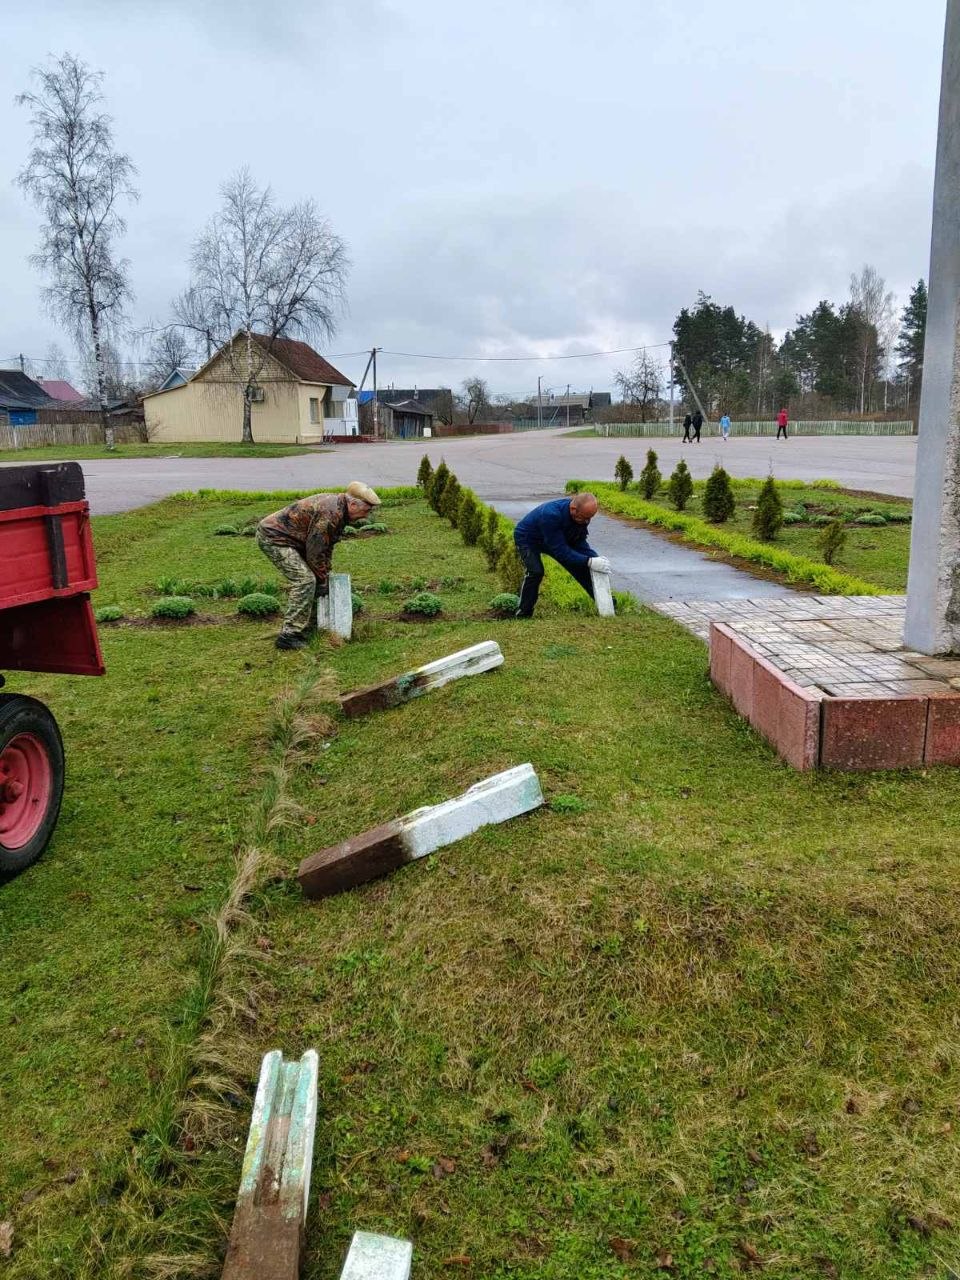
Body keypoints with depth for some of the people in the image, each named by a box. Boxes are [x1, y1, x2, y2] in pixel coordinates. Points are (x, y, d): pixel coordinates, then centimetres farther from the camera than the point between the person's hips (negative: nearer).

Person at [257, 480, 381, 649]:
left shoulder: (338, 508, 6)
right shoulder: (330, 513, -26)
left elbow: (327, 545, 16)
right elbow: (315, 552, -22)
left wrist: (326, 574, 14)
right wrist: (322, 581, -9)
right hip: (272, 536, -11)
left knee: (311, 579, 13)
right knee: (305, 580, -17)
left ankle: (305, 628, 20)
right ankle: (289, 636, -15)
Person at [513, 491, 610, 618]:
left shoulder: (582, 515, -21)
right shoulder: (551, 514, -43)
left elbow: (580, 543, -11)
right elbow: (560, 550, -41)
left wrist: (596, 558, -27)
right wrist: (589, 561, -44)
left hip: (556, 539, 7)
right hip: (527, 539, -7)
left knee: (580, 565, 3)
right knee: (535, 571, -27)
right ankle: (524, 614, -13)